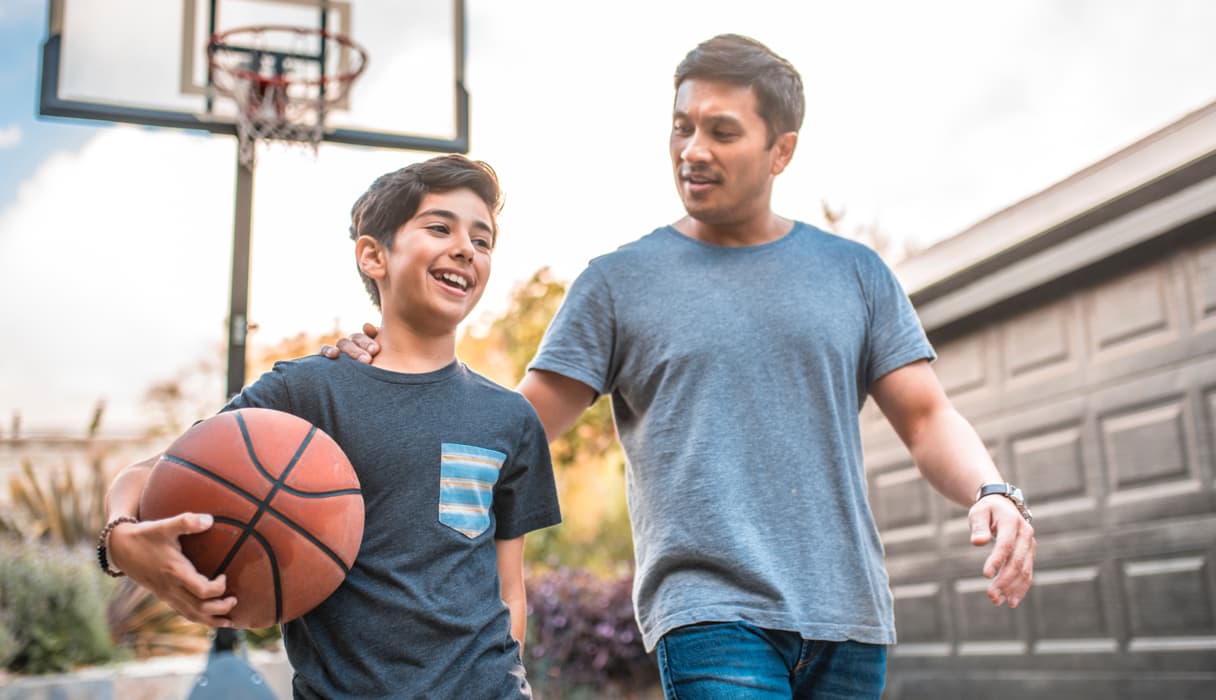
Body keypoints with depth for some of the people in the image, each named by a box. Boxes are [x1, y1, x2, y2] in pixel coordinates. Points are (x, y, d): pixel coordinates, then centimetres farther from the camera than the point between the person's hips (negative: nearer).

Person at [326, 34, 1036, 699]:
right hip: (712, 613, -3)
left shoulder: (855, 272, 11)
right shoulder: (619, 281, 5)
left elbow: (927, 416, 9)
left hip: (848, 615, 4)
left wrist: (992, 491, -10)